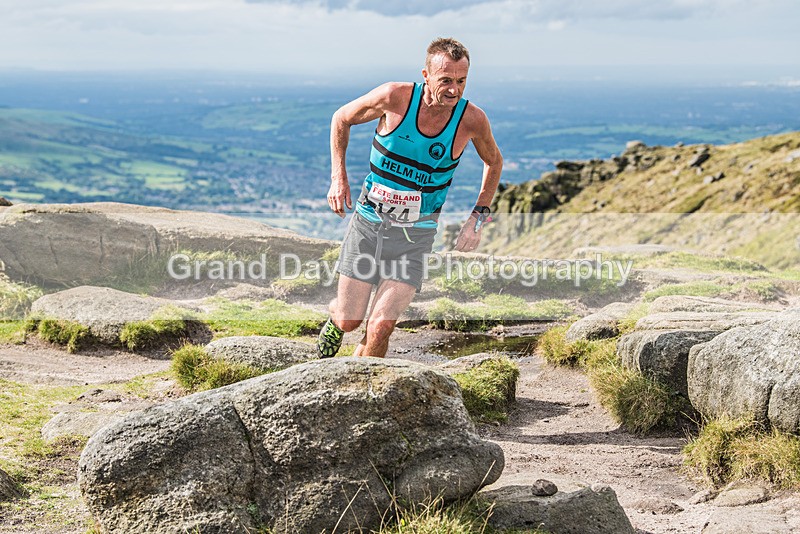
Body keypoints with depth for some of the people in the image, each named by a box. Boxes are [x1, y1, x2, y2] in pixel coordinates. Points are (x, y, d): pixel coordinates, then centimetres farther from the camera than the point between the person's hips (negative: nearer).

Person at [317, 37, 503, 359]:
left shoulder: (472, 119, -11)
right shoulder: (395, 97, -15)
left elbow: (493, 162, 12)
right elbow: (342, 119, 4)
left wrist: (478, 217, 3)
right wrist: (338, 177, -5)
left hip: (415, 235, 0)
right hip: (368, 222, 0)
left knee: (380, 326, -14)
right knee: (348, 321, 5)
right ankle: (335, 316, 43)